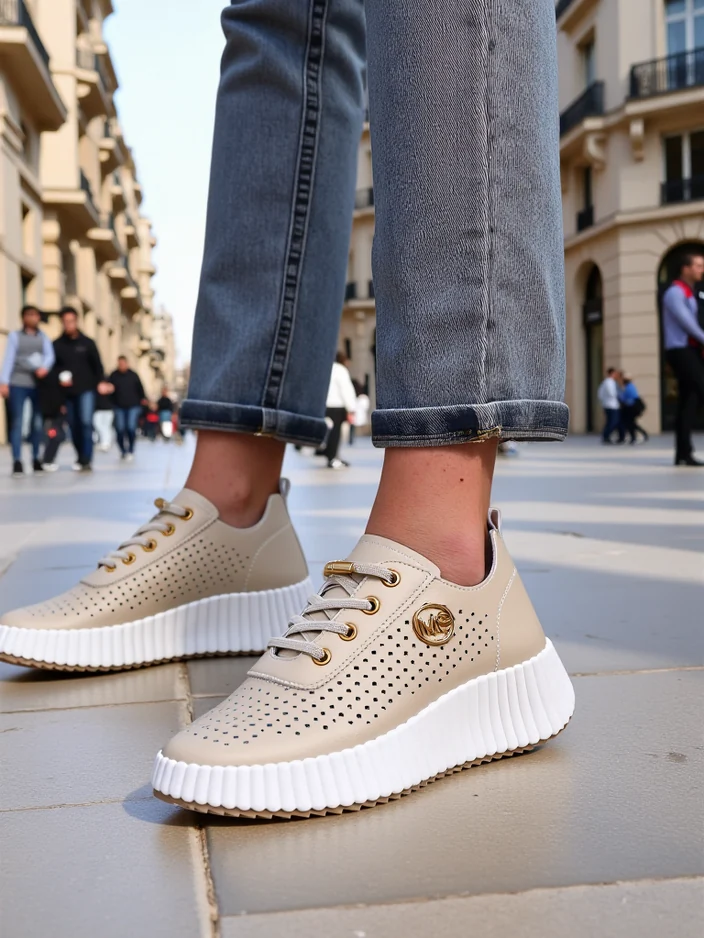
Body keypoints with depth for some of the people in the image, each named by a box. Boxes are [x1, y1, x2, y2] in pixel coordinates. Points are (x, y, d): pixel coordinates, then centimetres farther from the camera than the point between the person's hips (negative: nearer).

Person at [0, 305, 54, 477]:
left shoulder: (44, 337, 14)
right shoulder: (14, 336, 8)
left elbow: (50, 355, -1)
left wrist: (44, 367, -23)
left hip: (39, 383, 3)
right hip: (18, 383, -2)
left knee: (37, 422, 5)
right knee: (17, 422, -6)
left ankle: (36, 458, 14)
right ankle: (17, 461, -9)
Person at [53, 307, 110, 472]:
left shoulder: (87, 342, 4)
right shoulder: (57, 345, 5)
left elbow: (97, 364, 5)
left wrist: (100, 382, -8)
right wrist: (59, 378, -12)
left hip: (86, 389, -2)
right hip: (67, 392, 2)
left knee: (86, 422, -15)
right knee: (73, 426, 7)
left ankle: (87, 459, -13)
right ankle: (81, 457, 21)